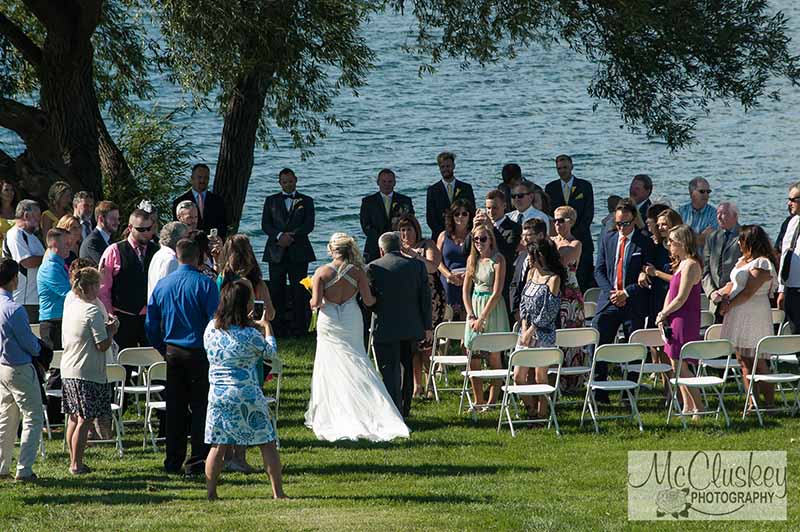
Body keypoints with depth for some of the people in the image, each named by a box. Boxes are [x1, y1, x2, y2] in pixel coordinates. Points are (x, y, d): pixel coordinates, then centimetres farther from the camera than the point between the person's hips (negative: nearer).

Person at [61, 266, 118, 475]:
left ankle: (74, 462, 21)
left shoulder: (71, 307, 10)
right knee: (85, 420, -3)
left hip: (68, 371, 9)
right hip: (88, 373, -9)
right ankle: (77, 464, -2)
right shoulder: (92, 311, -15)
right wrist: (111, 331, 2)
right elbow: (103, 345, -17)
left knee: (73, 418, 14)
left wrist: (106, 325, 15)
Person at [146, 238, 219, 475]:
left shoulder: (162, 285, 3)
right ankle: (197, 462, -1)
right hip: (199, 353, -4)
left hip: (172, 352, 4)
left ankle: (173, 461, 13)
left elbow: (151, 325, 7)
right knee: (200, 407, 2)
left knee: (175, 409, 11)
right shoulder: (205, 285, -11)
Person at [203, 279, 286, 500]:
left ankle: (210, 493, 7)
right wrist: (267, 328, 17)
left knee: (218, 446, 9)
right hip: (247, 395, -4)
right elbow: (271, 354, 2)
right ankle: (278, 492, 7)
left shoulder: (211, 328, 0)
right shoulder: (249, 335, -15)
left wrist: (249, 324, 24)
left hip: (217, 393, 5)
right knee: (267, 444, 6)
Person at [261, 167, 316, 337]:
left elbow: (309, 225, -1)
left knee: (299, 291, -4)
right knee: (276, 291, -1)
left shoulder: (306, 201, 10)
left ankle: (299, 328, -1)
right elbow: (265, 224, 4)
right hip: (276, 253, 1)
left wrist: (291, 236, -13)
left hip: (298, 252, -1)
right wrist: (279, 236, -14)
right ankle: (279, 326, 4)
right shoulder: (271, 201, 13)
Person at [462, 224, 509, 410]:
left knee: (494, 357, -1)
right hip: (474, 306, 6)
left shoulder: (497, 259, -10)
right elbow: (466, 289, 9)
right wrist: (471, 315, -3)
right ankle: (478, 401, 11)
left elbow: (497, 292, -15)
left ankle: (492, 401, 5)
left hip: (492, 308, -6)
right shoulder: (472, 259, 8)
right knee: (473, 358, 3)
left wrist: (482, 318, -15)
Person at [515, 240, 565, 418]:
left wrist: (531, 331, -12)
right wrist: (524, 327, -2)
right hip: (527, 331, 7)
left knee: (539, 377, -1)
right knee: (519, 376, 4)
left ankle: (542, 413, 10)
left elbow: (548, 311, -14)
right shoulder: (531, 273, 11)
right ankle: (531, 410, 17)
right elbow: (523, 302, 11)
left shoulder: (553, 279, -11)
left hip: (544, 333, -7)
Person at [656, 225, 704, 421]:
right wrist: (664, 314, 2)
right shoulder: (682, 264, 15)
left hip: (684, 320, -10)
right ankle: (687, 407, 16)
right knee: (677, 364, 12)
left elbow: (681, 298, -18)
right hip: (675, 319, 10)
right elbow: (671, 292, 16)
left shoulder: (690, 265, -15)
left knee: (679, 365, -9)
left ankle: (698, 407, -7)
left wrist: (663, 314, -8)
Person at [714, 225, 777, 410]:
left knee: (757, 362, -6)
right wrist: (720, 293, 2)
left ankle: (769, 402, -1)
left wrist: (729, 304, -11)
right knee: (743, 360, 10)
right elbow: (734, 284, 21)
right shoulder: (743, 260, 14)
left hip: (754, 316, -10)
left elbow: (748, 292, -19)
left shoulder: (762, 264, -15)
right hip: (739, 316, 10)